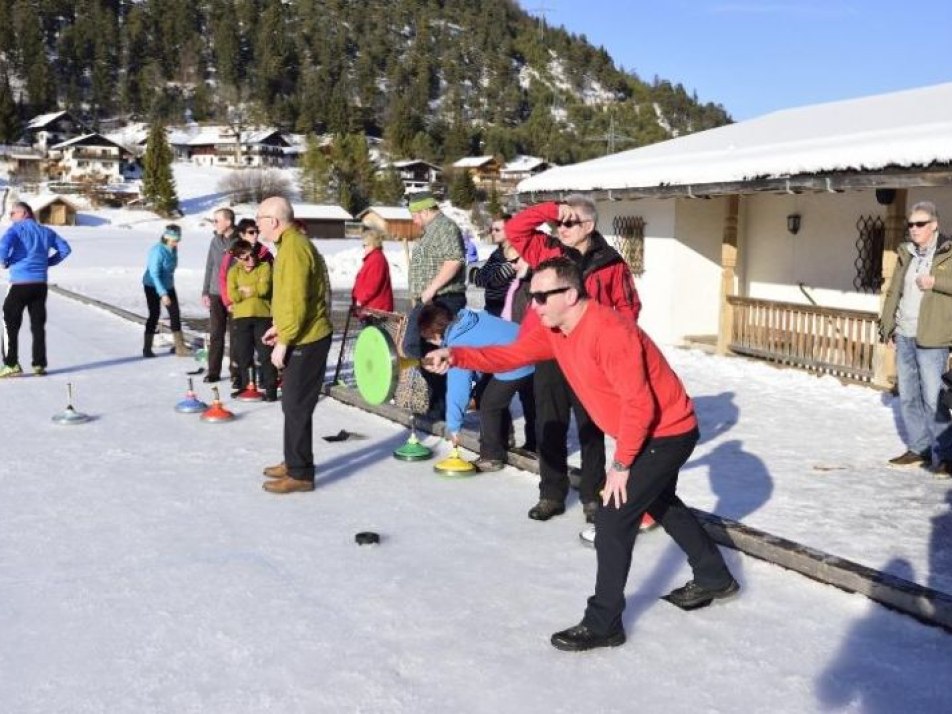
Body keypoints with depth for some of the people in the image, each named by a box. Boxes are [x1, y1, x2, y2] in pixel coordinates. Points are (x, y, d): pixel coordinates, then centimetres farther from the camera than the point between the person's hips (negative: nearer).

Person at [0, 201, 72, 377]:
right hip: (41, 283, 5)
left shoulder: (17, 229, -3)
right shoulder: (45, 231, 13)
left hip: (20, 283, -5)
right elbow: (65, 249, 15)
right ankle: (39, 364, 9)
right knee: (38, 325, 10)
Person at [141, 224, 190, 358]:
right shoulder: (158, 251, -24)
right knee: (154, 315, -2)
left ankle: (179, 347, 11)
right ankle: (147, 349, 9)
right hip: (153, 286, -7)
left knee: (175, 314, 5)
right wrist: (163, 294, -31)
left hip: (168, 285, 7)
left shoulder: (173, 249, -2)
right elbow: (154, 274, -26)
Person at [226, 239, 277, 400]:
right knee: (244, 355, 7)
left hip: (263, 316, -2)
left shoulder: (264, 266, 2)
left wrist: (244, 289, -5)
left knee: (266, 354, -4)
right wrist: (255, 290, -7)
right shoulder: (234, 271, 8)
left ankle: (270, 388, 0)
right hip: (241, 317, 3)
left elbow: (263, 288, -14)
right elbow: (232, 295, -7)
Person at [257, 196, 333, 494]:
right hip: (304, 337, 10)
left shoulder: (293, 248, -19)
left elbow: (296, 302, -24)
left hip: (306, 341, -10)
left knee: (296, 407, -4)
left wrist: (283, 341, -19)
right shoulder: (292, 243, 14)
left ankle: (300, 474, 3)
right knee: (293, 404, 18)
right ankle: (294, 462, 30)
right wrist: (279, 327, 21)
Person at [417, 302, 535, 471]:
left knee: (489, 406, 8)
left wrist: (453, 425, 1)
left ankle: (492, 457, 16)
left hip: (514, 367, -9)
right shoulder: (474, 317, 11)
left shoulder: (458, 345, -9)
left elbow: (457, 387, -8)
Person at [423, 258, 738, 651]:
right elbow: (510, 355, -5)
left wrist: (621, 464, -21)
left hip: (668, 433, -10)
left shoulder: (610, 332, -32)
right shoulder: (553, 330, -3)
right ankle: (714, 577, 48)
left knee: (612, 519, -12)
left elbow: (639, 405, -30)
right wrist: (456, 355, -20)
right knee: (660, 504, 28)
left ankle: (603, 623, 0)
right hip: (646, 432, 11)